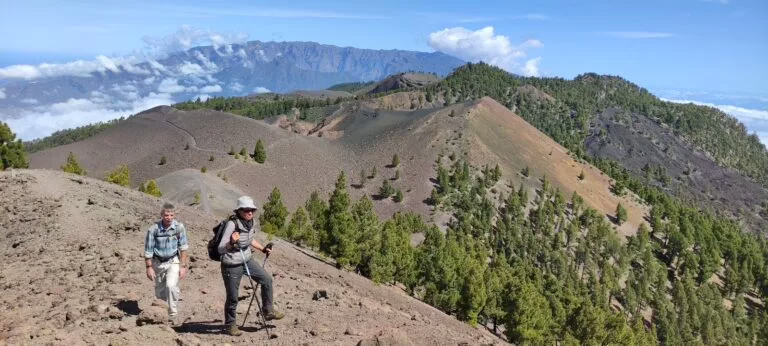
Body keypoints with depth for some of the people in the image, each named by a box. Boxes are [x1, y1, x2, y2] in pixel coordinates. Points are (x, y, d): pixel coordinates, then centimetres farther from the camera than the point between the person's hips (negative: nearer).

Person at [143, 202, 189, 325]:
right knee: (160, 292, 13)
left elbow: (183, 248, -6)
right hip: (158, 262, 2)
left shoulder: (179, 227, -15)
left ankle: (173, 315, -9)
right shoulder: (153, 229, -16)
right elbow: (148, 250, -6)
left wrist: (183, 266, -7)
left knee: (171, 285, -24)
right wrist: (149, 267, -6)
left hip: (173, 261, -1)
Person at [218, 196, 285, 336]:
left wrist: (262, 249, 17)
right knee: (232, 298, 4)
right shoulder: (231, 224, -25)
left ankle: (268, 311, 22)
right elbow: (220, 249, -26)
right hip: (232, 265, -7)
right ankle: (230, 325, 25)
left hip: (247, 260, 7)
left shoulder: (250, 222, -3)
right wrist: (232, 242, -43)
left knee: (267, 279, 7)